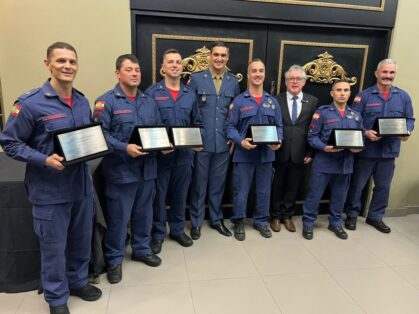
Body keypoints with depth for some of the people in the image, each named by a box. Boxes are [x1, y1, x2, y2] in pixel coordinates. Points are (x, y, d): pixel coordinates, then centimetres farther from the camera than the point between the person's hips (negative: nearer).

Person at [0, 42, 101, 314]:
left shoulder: (83, 102, 6)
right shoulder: (30, 103, -15)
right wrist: (45, 160, -23)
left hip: (82, 185, 6)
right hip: (50, 190, -5)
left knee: (82, 240, 20)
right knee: (53, 247, 10)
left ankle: (78, 281, 43)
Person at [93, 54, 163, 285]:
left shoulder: (149, 102, 13)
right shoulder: (106, 101, -7)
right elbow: (100, 135, -15)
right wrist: (125, 148, -25)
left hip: (147, 168, 6)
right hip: (120, 170, -5)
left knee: (144, 213, 18)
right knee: (118, 217, 5)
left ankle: (142, 249, 38)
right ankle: (114, 259, 24)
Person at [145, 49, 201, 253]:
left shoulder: (190, 94, 10)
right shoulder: (152, 93, -3)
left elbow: (196, 123, 15)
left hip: (184, 154, 4)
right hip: (160, 153, -3)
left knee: (180, 194, 15)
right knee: (159, 195, 8)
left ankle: (178, 230, 33)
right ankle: (157, 233, 25)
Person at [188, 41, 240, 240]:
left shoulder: (233, 82, 7)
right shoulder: (196, 78, -2)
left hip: (224, 142, 3)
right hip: (201, 141, -2)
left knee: (218, 183, 13)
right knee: (199, 183, 8)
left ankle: (216, 219, 30)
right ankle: (196, 222, 23)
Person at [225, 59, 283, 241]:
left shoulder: (272, 101, 9)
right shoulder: (239, 101, -3)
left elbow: (278, 125, 12)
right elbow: (229, 126, -5)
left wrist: (278, 141, -8)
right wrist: (241, 141, -21)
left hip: (266, 154, 4)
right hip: (244, 154, -3)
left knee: (264, 190, 13)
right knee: (241, 190, 5)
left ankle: (261, 221, 31)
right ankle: (239, 222, 23)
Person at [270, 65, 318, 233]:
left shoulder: (313, 101, 4)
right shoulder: (276, 100, 0)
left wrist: (310, 152, -2)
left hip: (299, 153, 1)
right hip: (279, 152, -1)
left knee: (293, 187, 13)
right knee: (277, 186, 12)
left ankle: (287, 215, 31)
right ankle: (275, 216, 29)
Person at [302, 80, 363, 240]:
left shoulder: (356, 115, 10)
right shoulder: (322, 112, -4)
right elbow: (312, 136, -7)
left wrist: (358, 147, -8)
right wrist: (325, 147, -22)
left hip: (345, 163, 4)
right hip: (323, 163, -4)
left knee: (339, 196, 15)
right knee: (314, 195, 3)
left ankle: (336, 223, 33)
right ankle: (308, 223, 20)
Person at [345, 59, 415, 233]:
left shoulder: (403, 96, 6)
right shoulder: (364, 96, -4)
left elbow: (409, 119, 10)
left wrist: (407, 132, -10)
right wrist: (366, 133, -22)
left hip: (389, 150, 4)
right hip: (366, 150, -3)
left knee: (383, 186, 14)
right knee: (357, 185, 7)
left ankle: (375, 217, 31)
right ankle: (352, 215, 25)